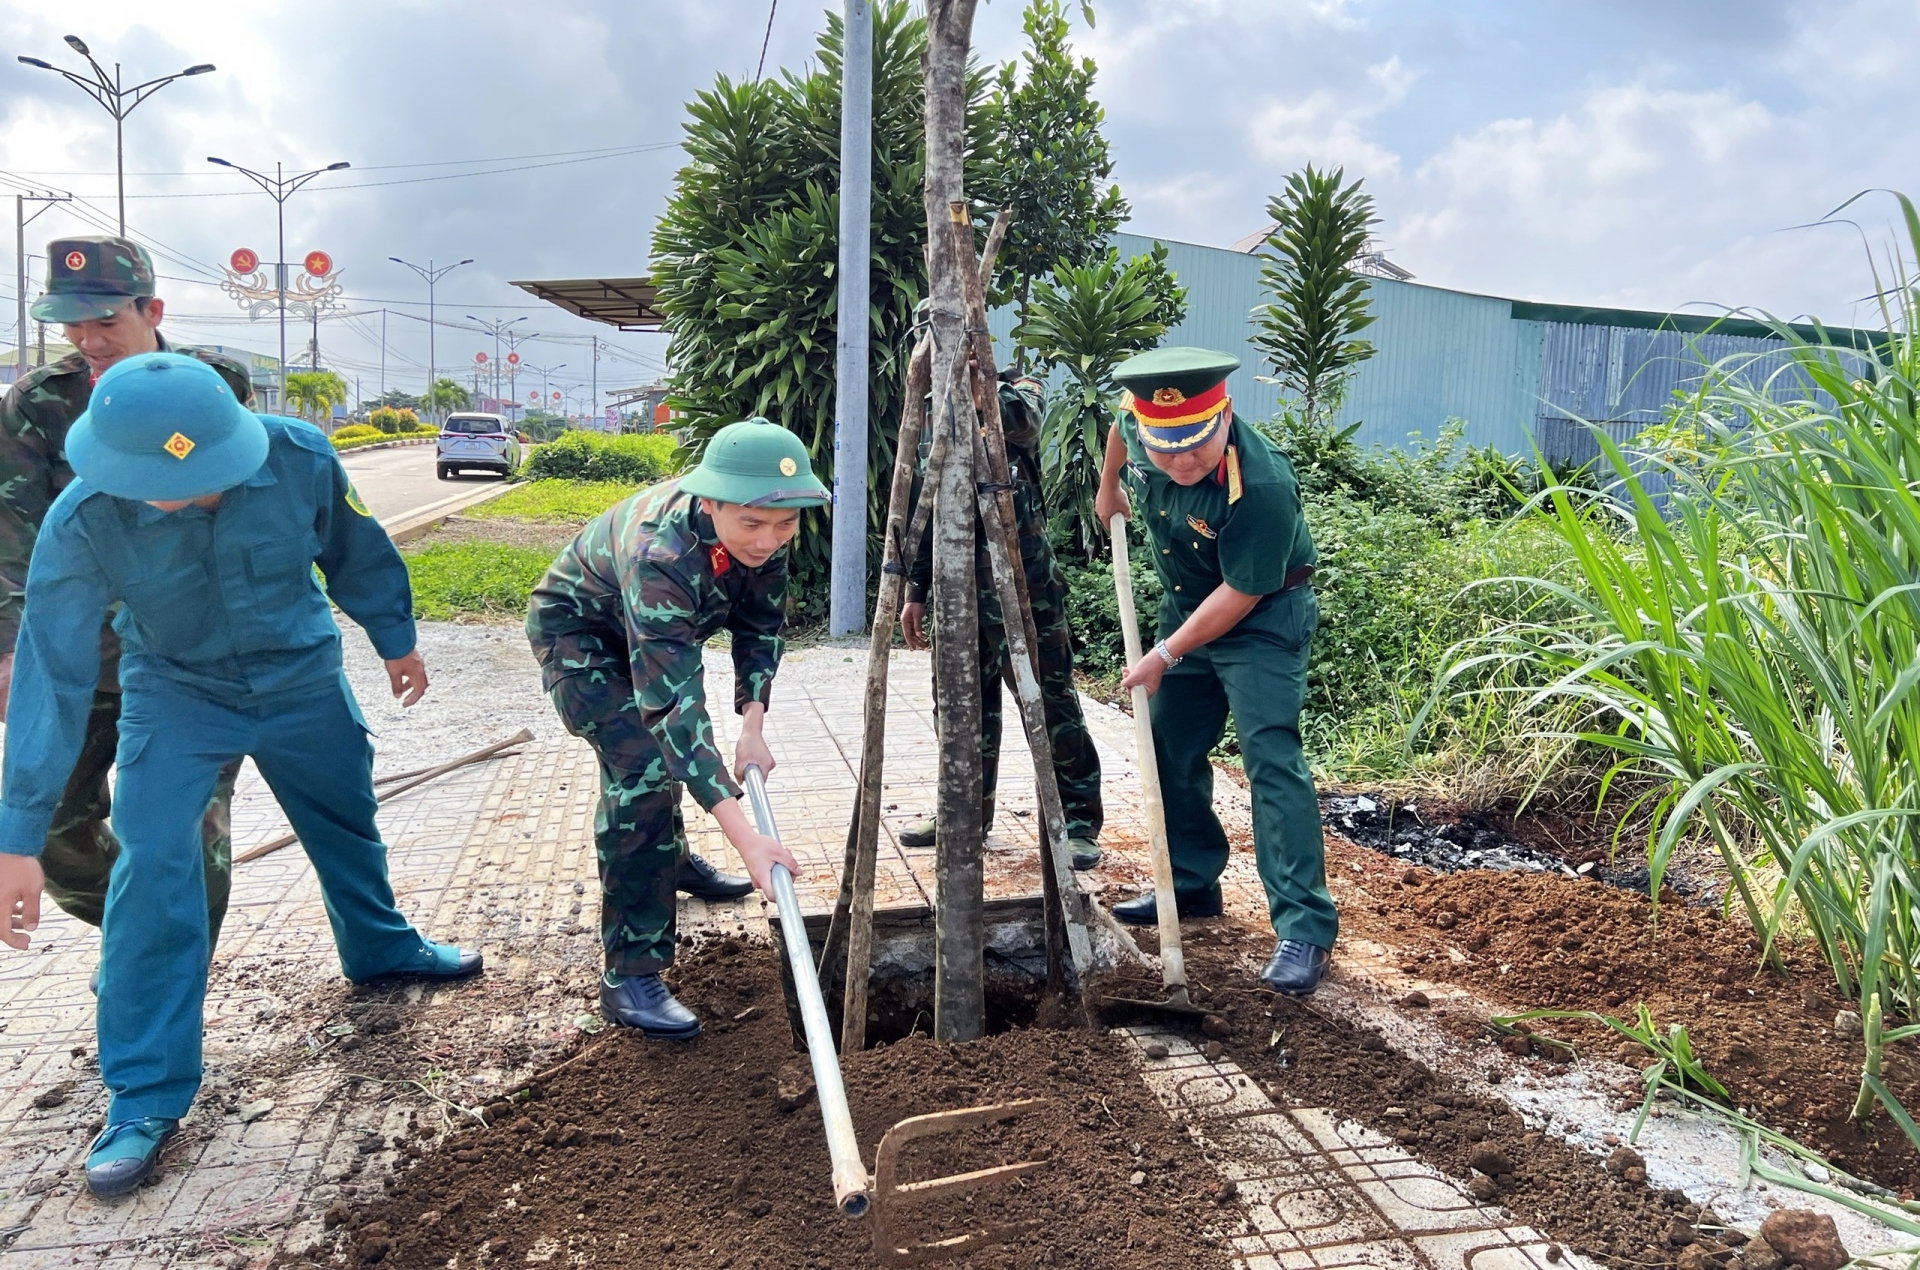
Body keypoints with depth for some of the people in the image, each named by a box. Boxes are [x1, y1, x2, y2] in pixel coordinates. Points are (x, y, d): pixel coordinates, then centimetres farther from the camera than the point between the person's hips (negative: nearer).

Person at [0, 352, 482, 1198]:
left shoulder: (299, 459, -28)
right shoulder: (84, 519, -30)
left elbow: (355, 551, -7)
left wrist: (396, 641, 8)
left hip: (302, 677, 2)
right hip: (175, 693, -2)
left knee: (349, 827, 18)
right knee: (150, 867, -13)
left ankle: (379, 948, 49)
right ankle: (144, 1096, 1)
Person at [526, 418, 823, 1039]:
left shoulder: (764, 531, -24)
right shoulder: (660, 551, -44)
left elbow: (761, 626, -7)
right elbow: (671, 702, -49)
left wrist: (752, 726, -18)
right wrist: (744, 836, -55)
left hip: (663, 630, 7)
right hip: (578, 631, -7)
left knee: (679, 747, 24)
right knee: (643, 769, -23)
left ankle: (669, 857, 54)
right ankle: (630, 977, -16)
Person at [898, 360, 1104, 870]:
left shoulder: (1016, 393, 1)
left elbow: (1023, 420, -26)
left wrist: (981, 398, -45)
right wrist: (916, 590, 13)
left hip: (1026, 584, -5)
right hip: (962, 588, 5)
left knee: (1052, 704, -2)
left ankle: (1078, 822, 7)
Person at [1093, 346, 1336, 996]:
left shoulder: (1261, 484, -34)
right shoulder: (1139, 425, -16)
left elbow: (1242, 593, -26)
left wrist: (1166, 656, -21)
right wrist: (1108, 487, 23)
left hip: (1262, 619, -7)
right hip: (1186, 604, 7)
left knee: (1270, 758, -17)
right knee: (1171, 751, 14)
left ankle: (1306, 929, -15)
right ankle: (1191, 884, 30)